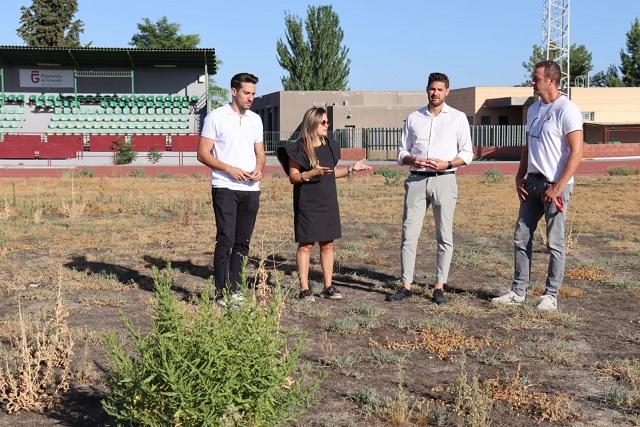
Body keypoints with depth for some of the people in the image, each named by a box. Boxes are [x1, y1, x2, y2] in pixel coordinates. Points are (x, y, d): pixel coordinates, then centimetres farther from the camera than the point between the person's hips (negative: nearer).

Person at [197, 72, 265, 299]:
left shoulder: (255, 119, 14)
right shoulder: (216, 117, -2)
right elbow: (203, 153, -5)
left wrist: (259, 169, -3)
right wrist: (229, 169, -17)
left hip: (251, 189, 5)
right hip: (225, 188, -5)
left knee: (242, 242, 8)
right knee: (226, 240, -10)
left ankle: (234, 289, 16)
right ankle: (221, 292, -4)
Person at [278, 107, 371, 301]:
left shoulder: (330, 146, 10)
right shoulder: (299, 149, -9)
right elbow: (293, 177, -9)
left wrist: (351, 169, 11)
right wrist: (312, 173, -23)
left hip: (328, 203, 6)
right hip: (307, 204, -6)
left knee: (327, 244, 8)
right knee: (306, 245, -1)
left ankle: (328, 287, 16)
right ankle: (304, 289, 5)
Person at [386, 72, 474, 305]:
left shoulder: (458, 117, 7)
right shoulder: (413, 118, 13)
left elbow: (467, 153, 5)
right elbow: (402, 152, 14)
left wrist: (448, 163, -12)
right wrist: (413, 160, -8)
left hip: (444, 179, -2)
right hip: (416, 180, 2)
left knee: (444, 235, 0)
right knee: (409, 233, -2)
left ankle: (440, 286, 7)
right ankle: (406, 285, 4)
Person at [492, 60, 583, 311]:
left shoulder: (566, 110, -12)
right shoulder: (534, 109, 13)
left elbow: (576, 152, -16)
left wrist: (557, 187, -19)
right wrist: (519, 177, 10)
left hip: (555, 185, -8)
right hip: (532, 182, 8)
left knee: (555, 242, 1)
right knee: (521, 237, 9)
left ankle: (551, 296, 11)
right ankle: (518, 291, 17)